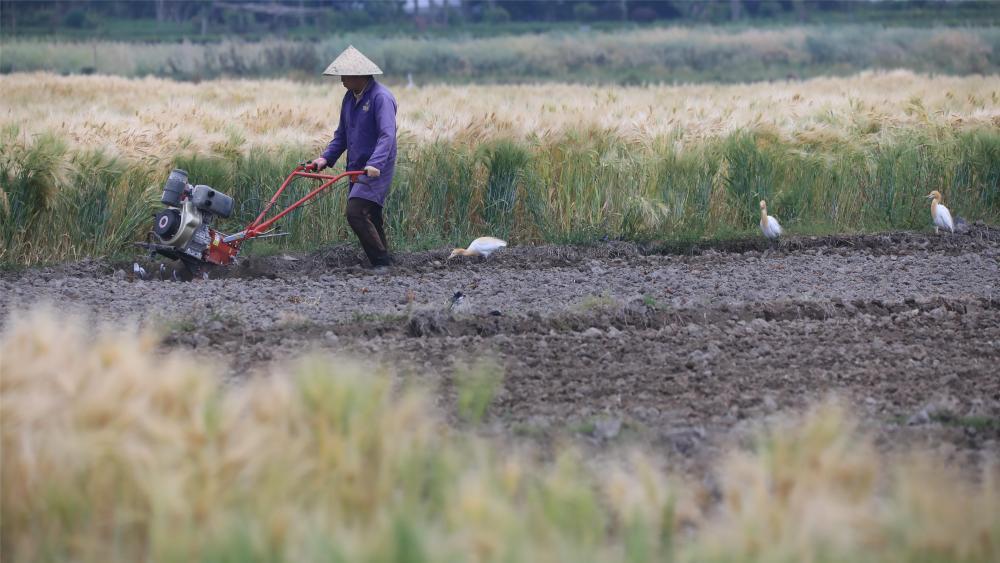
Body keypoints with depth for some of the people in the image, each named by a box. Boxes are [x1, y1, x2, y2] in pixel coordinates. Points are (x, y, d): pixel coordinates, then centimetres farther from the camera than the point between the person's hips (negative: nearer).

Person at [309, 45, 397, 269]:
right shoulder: (350, 98, 13)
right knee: (370, 220, 11)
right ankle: (380, 262, 19)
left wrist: (375, 163, -37)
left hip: (376, 170, -9)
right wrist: (326, 158, 7)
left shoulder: (381, 97, -16)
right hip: (357, 169, 9)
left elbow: (387, 135, -26)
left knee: (356, 213, -18)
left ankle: (381, 263, -12)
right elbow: (342, 135, 20)